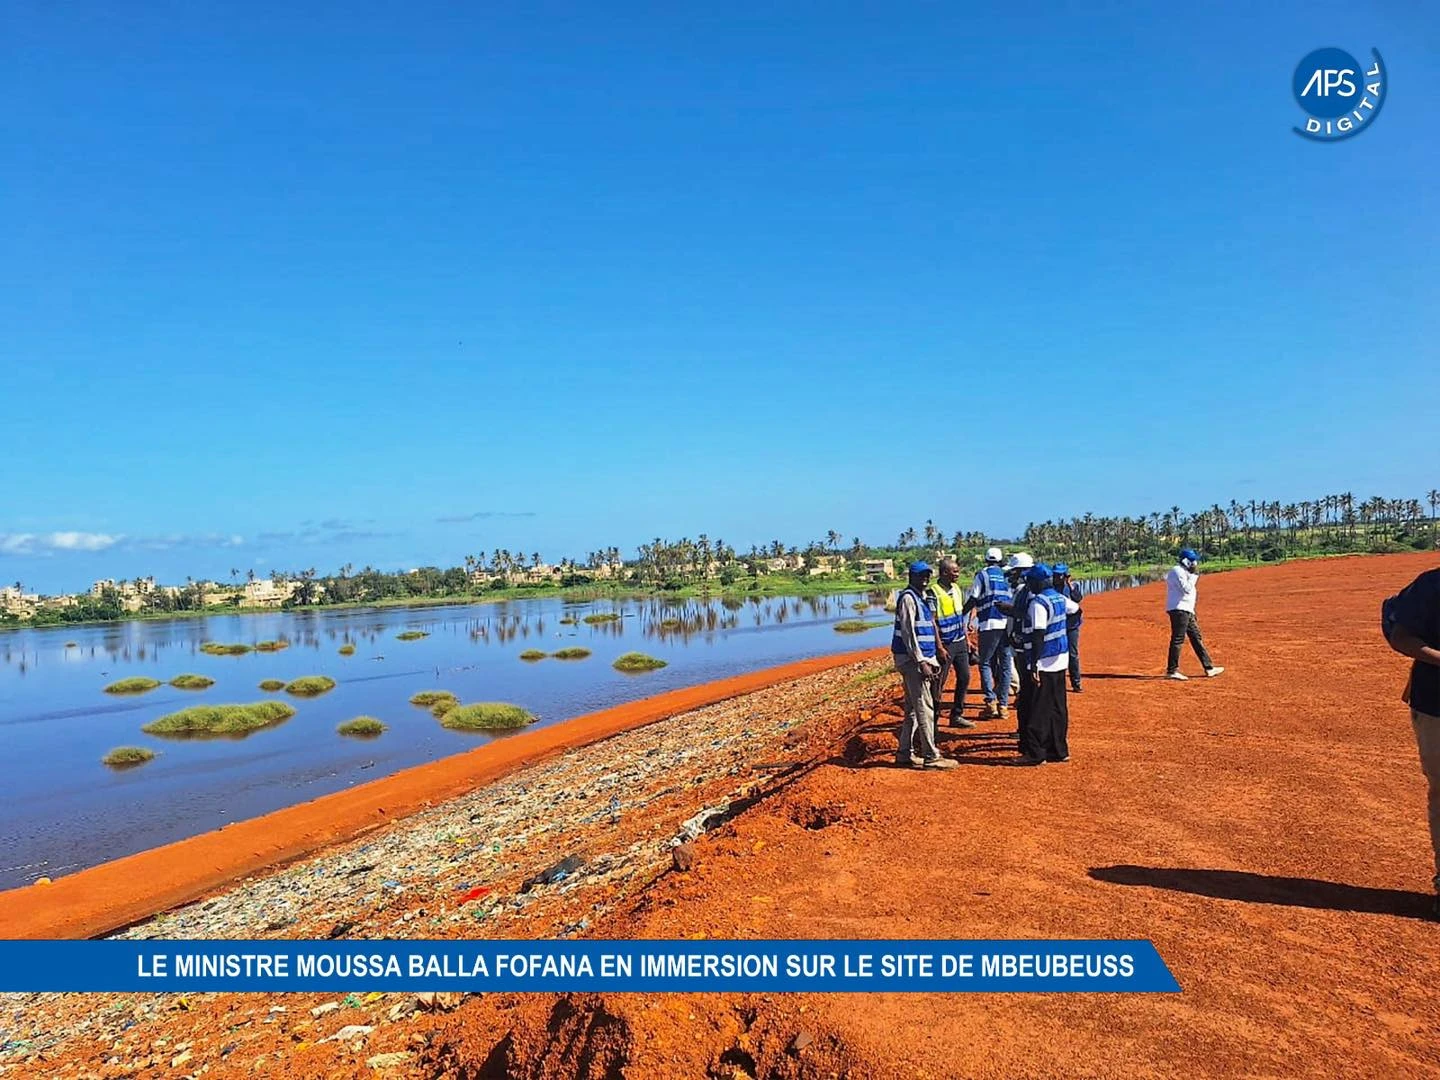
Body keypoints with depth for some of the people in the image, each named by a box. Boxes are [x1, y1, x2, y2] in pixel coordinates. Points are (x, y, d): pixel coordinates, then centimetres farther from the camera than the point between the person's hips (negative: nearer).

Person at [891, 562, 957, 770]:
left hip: (922, 658, 10)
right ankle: (931, 756, -4)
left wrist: (931, 661, 17)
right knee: (925, 708, -8)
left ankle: (905, 753, 20)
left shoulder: (922, 597, 17)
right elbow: (908, 632, -19)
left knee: (913, 708, 14)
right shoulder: (908, 597, -12)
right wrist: (921, 662, -22)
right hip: (911, 659, -10)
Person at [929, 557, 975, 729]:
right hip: (945, 645, -8)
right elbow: (932, 622, -17)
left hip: (960, 642, 8)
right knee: (939, 683, -1)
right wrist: (939, 647, -18)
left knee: (964, 677, 10)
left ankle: (956, 716, 21)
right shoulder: (934, 592, -16)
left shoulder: (956, 589, 8)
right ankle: (934, 719, 9)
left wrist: (966, 638, 14)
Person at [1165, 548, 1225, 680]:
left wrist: (1192, 613, 22)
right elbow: (1187, 589, -23)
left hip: (1186, 611, 11)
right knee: (1177, 639, -10)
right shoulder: (1177, 571, -12)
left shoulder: (1184, 572, 20)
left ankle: (1208, 668, 18)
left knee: (1196, 638, 12)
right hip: (1179, 610, -11)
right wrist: (1194, 576, -12)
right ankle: (1171, 671, -7)